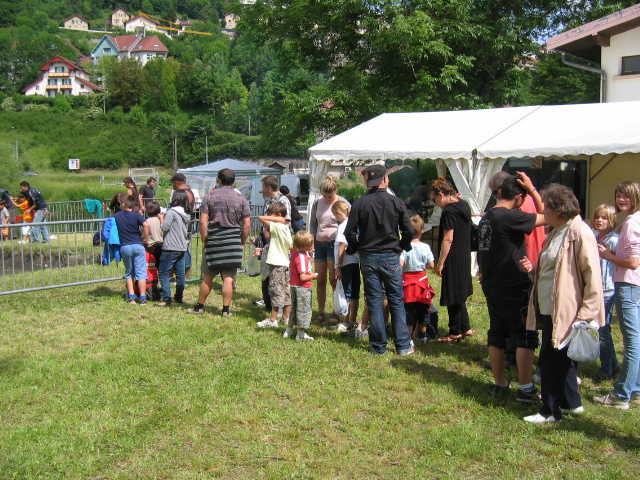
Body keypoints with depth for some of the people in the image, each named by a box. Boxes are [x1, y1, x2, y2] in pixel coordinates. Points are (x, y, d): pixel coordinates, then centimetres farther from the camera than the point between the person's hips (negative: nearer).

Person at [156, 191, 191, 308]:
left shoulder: (172, 212, -12)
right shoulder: (186, 214, 12)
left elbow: (164, 228, -14)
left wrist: (161, 218, 2)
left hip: (171, 248, -8)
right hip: (182, 248, 8)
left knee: (163, 273, -4)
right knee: (180, 273, 13)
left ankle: (166, 299, -10)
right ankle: (179, 297, 20)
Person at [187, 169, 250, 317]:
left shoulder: (210, 196, 1)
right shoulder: (241, 198, 2)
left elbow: (203, 222, -5)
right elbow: (247, 225, -1)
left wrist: (204, 240, 3)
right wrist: (242, 243, 9)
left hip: (213, 241, 0)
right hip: (233, 242, 0)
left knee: (207, 277, 10)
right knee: (229, 278, 2)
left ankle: (200, 306, 20)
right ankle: (226, 309, 5)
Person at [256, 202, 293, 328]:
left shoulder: (277, 227, -15)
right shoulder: (286, 228, 11)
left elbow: (261, 218, -21)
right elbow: (291, 246, 17)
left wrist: (276, 218, -11)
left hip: (277, 264, -9)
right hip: (285, 263, 9)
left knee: (276, 291, -5)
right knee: (286, 291, 12)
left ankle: (272, 319, 0)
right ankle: (286, 318, 19)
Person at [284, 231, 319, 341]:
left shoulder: (295, 251, 1)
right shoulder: (302, 258, -25)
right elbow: (303, 277, -27)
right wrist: (313, 276, -11)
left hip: (294, 285, 9)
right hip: (302, 287, -9)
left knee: (294, 308, 21)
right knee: (304, 309, 2)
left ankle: (289, 330, 31)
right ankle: (301, 334, 9)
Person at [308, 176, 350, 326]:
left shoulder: (343, 203, -5)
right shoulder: (317, 203, 7)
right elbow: (312, 223, 15)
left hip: (334, 244, -5)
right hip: (319, 244, 5)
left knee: (334, 280, -6)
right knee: (320, 280, 7)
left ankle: (338, 313, 3)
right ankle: (321, 313, 15)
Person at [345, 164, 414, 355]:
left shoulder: (359, 204, -5)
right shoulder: (396, 202, -6)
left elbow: (350, 232, -7)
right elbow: (409, 231, -6)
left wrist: (357, 248, 11)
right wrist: (402, 247, 13)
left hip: (368, 258, 1)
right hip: (391, 257, 0)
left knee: (374, 302, 7)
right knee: (397, 301, 8)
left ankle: (379, 346, 11)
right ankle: (403, 345, 10)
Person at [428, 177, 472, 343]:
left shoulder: (449, 211, -19)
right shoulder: (464, 205, 8)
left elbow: (448, 239, -21)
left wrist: (440, 263, -17)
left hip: (453, 260, -10)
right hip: (465, 258, 10)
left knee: (453, 298, 1)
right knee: (459, 295, 19)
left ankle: (455, 333, 11)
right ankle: (465, 328, 26)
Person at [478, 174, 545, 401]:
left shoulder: (486, 218, 8)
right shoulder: (511, 217, -19)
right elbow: (545, 217, -15)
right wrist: (532, 190, -8)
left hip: (491, 287, 8)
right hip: (514, 288, -8)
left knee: (496, 334, 14)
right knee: (526, 336, 1)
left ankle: (499, 383, 23)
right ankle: (525, 389, 3)